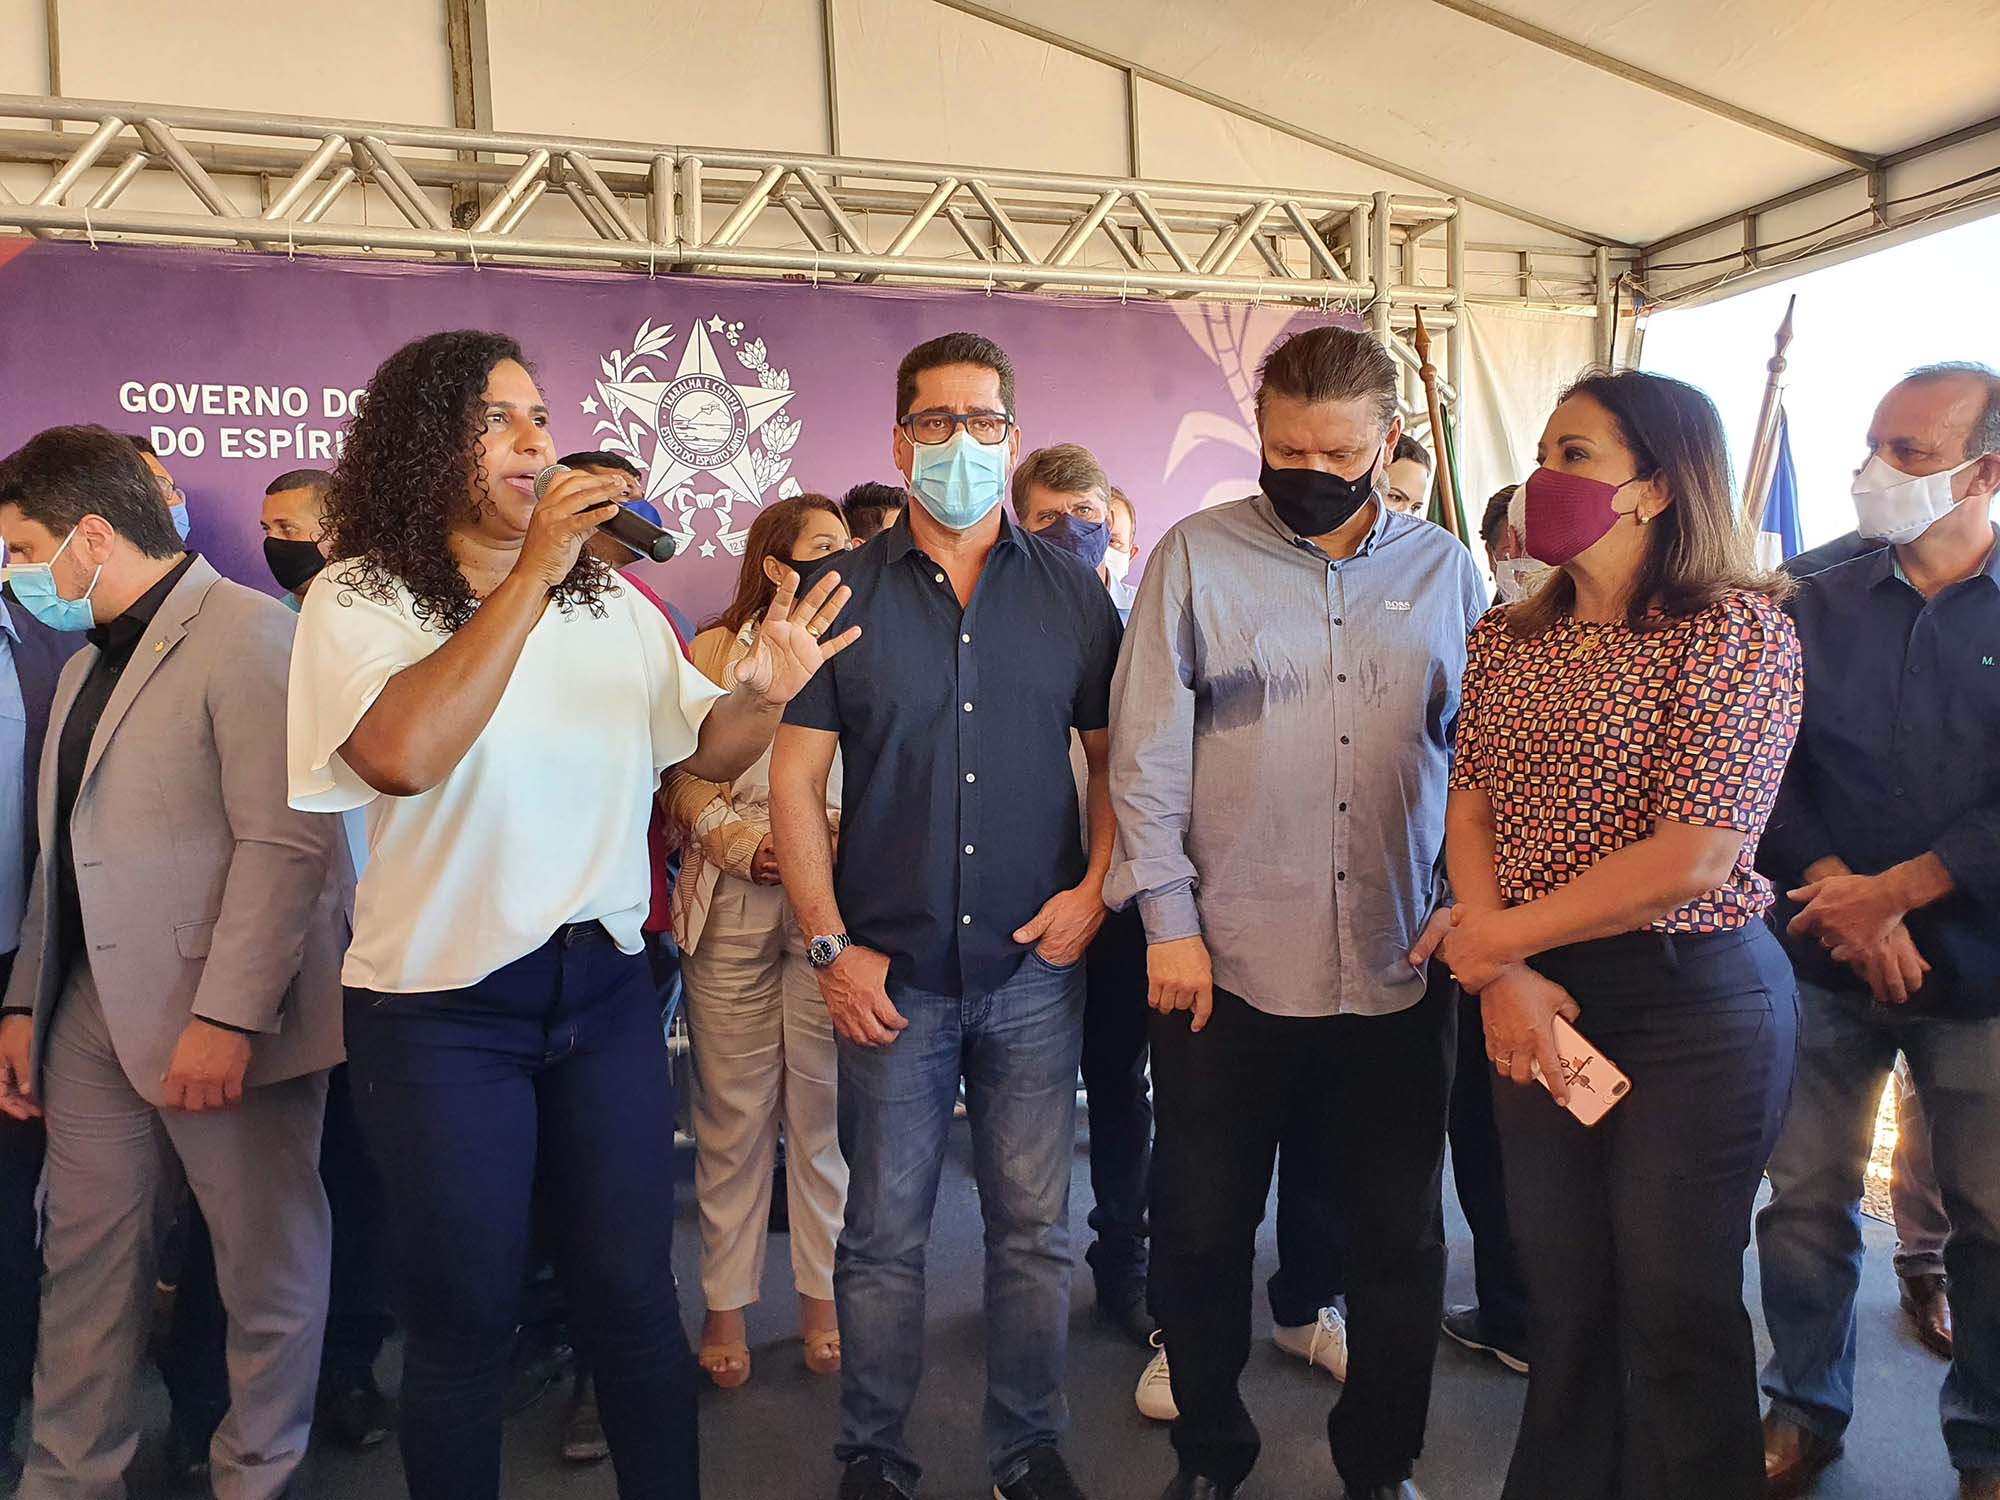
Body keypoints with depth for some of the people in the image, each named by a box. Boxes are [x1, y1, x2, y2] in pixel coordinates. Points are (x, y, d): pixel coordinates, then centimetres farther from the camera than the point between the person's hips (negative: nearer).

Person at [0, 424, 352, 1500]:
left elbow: (286, 842, -19)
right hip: (97, 1015, 8)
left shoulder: (247, 635, -11)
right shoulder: (86, 666, 18)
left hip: (219, 1019, -8)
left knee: (266, 1268, 6)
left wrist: (229, 1017, -23)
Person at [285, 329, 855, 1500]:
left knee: (635, 1294, 11)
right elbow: (403, 755, -29)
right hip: (440, 1013, -4)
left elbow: (703, 750, 9)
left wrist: (763, 695, -14)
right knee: (468, 1318, 10)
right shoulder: (362, 598, -9)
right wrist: (530, 575, -29)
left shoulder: (612, 600, 6)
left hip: (606, 989, 4)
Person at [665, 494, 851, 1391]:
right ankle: (726, 1306, 19)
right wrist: (743, 841, -11)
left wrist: (841, 836, -13)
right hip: (731, 904, 0)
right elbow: (684, 778, 4)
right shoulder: (715, 650, 9)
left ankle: (822, 1297, 20)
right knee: (733, 1112, 5)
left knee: (823, 1106, 5)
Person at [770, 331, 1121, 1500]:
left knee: (1036, 1227, 10)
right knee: (885, 1231, 8)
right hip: (893, 971, -1)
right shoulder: (845, 595, 1)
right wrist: (829, 945, -5)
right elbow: (794, 778, 0)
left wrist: (1095, 889, -5)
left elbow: (1116, 759, 9)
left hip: (1036, 965, 1)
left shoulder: (1072, 594, 5)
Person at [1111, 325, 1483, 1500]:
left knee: (1398, 1237, 13)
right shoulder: (1198, 557, -1)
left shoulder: (1444, 569, 7)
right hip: (1226, 967, -2)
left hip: (1398, 972, 2)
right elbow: (1148, 753, -3)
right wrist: (1169, 922, -8)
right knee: (1203, 1232, 11)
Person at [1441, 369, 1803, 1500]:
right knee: (1563, 1292, 16)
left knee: (1677, 1311, 7)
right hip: (1536, 1001, 5)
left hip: (1695, 1004, -5)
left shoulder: (1739, 630, -12)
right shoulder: (1508, 639, 7)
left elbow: (1693, 857, -19)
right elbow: (1471, 811, 3)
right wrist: (1503, 978, -12)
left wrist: (1499, 938, -12)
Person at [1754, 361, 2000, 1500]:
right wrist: (1838, 897, -14)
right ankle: (1806, 1408, 28)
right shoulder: (1817, 608, 3)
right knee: (1807, 1199, 8)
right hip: (1827, 965, 2)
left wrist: (1897, 890, -15)